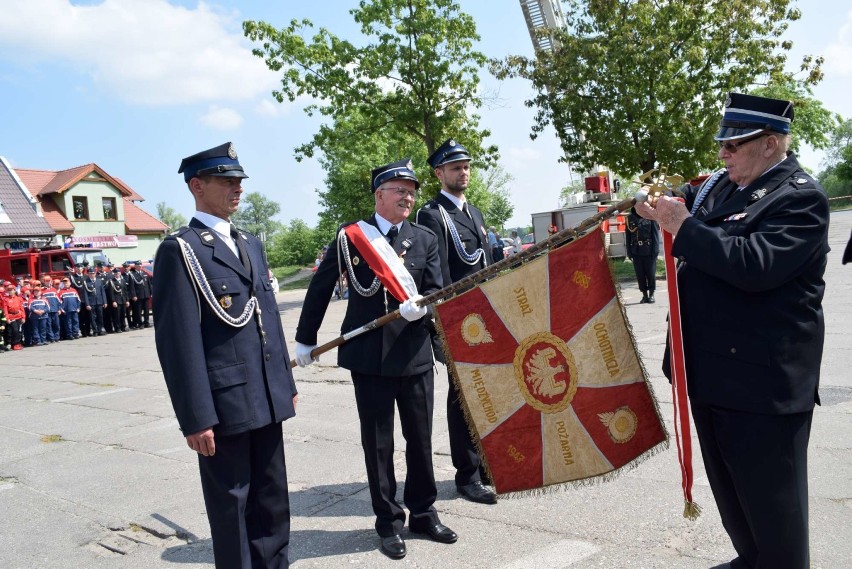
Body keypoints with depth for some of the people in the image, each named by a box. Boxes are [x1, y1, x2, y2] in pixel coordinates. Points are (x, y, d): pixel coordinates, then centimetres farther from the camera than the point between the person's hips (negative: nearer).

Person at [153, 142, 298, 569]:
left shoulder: (250, 244, 14)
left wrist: (286, 381, 16)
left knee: (272, 499, 18)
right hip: (223, 403, -7)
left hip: (267, 398, 7)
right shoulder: (179, 249, -10)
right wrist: (196, 418, -17)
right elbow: (178, 340, -15)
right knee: (231, 503, 9)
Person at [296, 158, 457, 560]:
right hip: (368, 356, -2)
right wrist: (305, 340, 9)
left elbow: (437, 292, 3)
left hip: (415, 354, 2)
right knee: (377, 442, 8)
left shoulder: (425, 239, 5)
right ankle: (388, 521, 25)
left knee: (420, 437, 12)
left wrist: (422, 305, -21)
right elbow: (320, 288, 5)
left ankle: (423, 513, 32)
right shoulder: (350, 237, -1)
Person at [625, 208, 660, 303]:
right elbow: (628, 236, 8)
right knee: (640, 274, 7)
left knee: (651, 273, 4)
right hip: (636, 252, 3)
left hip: (649, 251, -3)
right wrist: (629, 252, 4)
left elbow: (655, 234, -4)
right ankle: (644, 295, 18)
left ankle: (651, 295, 17)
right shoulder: (630, 218, 6)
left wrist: (655, 250, -9)